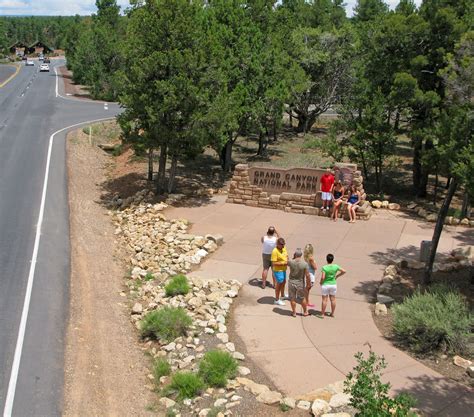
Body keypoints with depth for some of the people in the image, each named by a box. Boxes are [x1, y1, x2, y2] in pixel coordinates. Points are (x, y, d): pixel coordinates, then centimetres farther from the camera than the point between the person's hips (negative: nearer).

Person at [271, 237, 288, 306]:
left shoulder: (284, 248, 0)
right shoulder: (275, 251, -25)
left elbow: (286, 256, 15)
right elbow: (274, 263, -26)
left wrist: (287, 261, -6)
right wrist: (283, 263, -26)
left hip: (283, 269, 9)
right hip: (278, 270, -9)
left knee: (283, 282, 25)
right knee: (279, 284, 3)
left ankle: (282, 296, 47)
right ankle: (277, 300, 19)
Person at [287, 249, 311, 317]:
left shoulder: (291, 262, -17)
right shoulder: (305, 264, -19)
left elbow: (288, 263, 10)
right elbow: (307, 275, -14)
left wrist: (293, 258, 7)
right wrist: (308, 284, -2)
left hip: (291, 282, 0)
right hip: (300, 283, 0)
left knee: (292, 298, 15)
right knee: (303, 298, 20)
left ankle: (294, 312, 27)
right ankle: (305, 312, 34)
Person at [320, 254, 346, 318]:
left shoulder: (324, 267, -19)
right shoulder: (335, 266, -7)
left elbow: (322, 277, -23)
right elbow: (344, 271, 1)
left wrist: (321, 282, -3)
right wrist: (337, 276, 10)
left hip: (325, 285, -3)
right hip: (333, 285, 3)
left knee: (324, 299, 5)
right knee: (333, 299, 14)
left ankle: (322, 314, 11)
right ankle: (333, 313, 24)